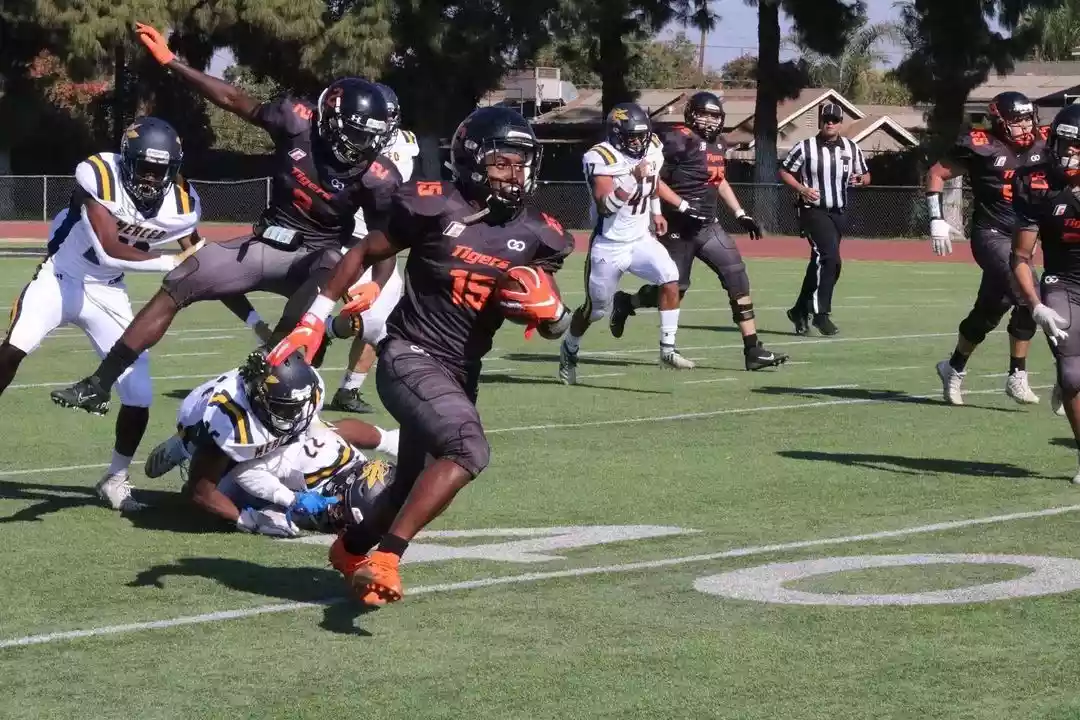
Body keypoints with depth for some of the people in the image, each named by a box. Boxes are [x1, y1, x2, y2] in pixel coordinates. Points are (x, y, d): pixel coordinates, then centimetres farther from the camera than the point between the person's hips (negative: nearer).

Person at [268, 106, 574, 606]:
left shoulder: (535, 236, 3)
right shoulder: (434, 207, -9)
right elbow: (364, 253, 3)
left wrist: (549, 309, -14)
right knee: (469, 450, -29)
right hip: (409, 355, -6)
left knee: (413, 483, 19)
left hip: (461, 373, 6)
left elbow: (556, 327, 10)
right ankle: (384, 559, -27)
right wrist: (314, 320, 1)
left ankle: (352, 549, 48)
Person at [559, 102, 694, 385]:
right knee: (596, 308, 8)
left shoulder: (651, 149, -2)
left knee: (670, 281, -18)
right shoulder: (601, 159, -22)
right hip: (609, 246, -5)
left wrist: (656, 212, 22)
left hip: (641, 239, 5)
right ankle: (569, 350, 36)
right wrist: (633, 179, -39)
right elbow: (605, 207, -32)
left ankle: (667, 350, -12)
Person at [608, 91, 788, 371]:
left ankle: (752, 350, -5)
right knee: (674, 288, 2)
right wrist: (683, 206, -21)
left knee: (737, 276, -4)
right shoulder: (678, 141, -14)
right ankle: (624, 303, 32)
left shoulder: (718, 144, 12)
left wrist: (740, 214, 22)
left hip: (707, 226, 7)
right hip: (678, 228, -7)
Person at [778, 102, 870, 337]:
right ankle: (821, 313, -17)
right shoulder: (805, 148, -6)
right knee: (830, 257, -21)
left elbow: (866, 176, 15)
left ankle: (801, 310, 27)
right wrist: (802, 189, -15)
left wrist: (860, 179, -9)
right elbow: (784, 172, 1)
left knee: (819, 263, 12)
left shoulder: (851, 148, 7)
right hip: (813, 210, -5)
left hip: (839, 213, 6)